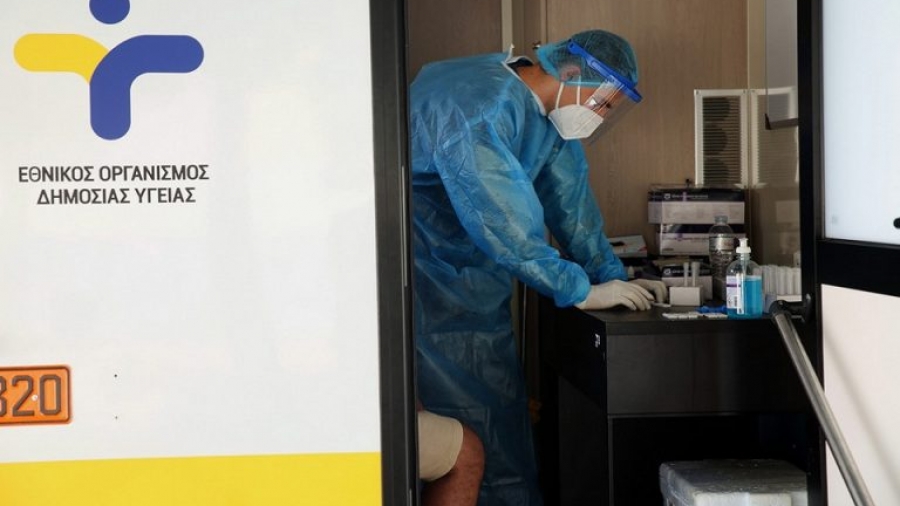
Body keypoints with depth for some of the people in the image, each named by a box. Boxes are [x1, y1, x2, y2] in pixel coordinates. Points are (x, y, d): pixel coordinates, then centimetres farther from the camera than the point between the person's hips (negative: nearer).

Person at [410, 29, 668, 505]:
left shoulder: (549, 110, 5)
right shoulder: (479, 108, -25)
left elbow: (570, 197, 11)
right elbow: (506, 222, -28)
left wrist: (613, 276, 4)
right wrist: (582, 291, -20)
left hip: (475, 278, 9)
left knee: (503, 409, 7)